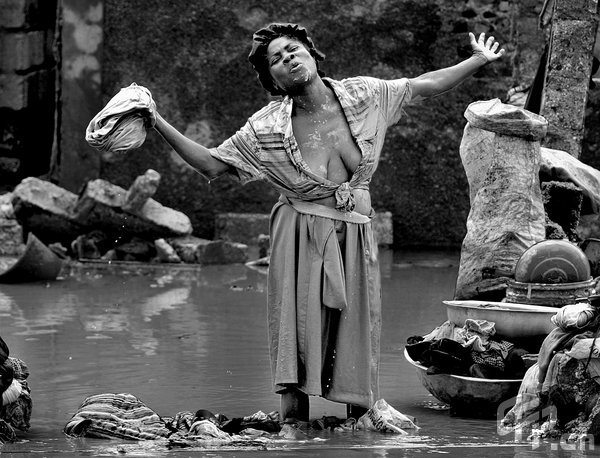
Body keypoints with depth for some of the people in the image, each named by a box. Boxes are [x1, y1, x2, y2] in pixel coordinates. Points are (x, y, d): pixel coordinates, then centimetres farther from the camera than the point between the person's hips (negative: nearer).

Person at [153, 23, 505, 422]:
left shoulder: (361, 96, -2)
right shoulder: (269, 127, -7)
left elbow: (426, 86, 9)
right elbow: (212, 165, -6)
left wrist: (479, 61, 11)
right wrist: (159, 125, -15)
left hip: (355, 239, 2)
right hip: (302, 241, -2)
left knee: (357, 343, 6)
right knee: (300, 342, -6)